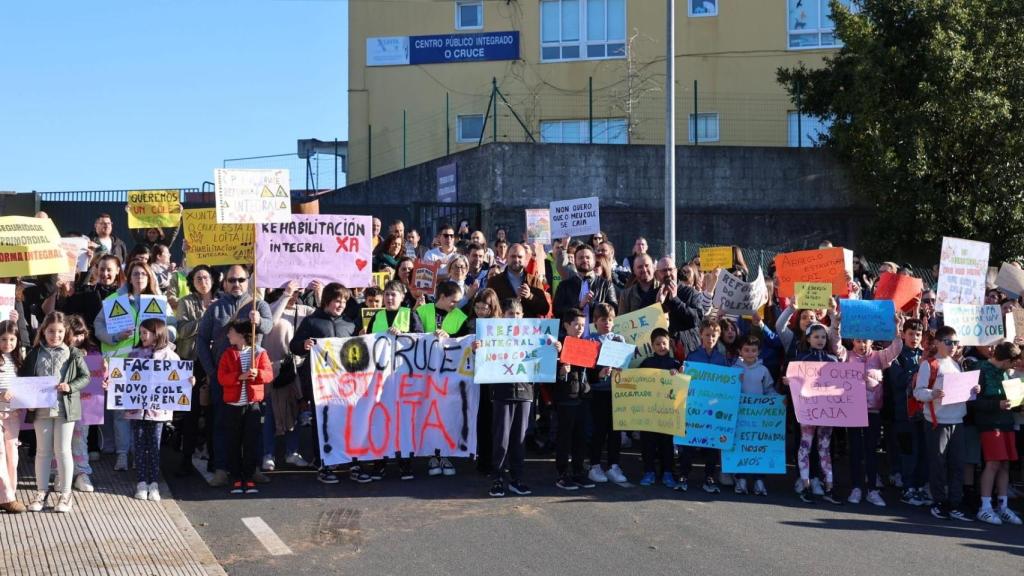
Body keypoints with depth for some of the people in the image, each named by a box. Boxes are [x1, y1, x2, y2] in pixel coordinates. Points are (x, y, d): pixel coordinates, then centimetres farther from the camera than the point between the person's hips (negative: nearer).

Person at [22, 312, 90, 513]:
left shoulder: (73, 354, -2)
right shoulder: (35, 353, 2)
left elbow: (85, 377, 0)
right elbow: (23, 376, 8)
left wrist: (70, 387, -17)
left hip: (65, 408, -2)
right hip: (41, 408, 2)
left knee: (62, 450, 3)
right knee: (43, 451, 10)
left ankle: (65, 493, 12)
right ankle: (41, 492, 19)